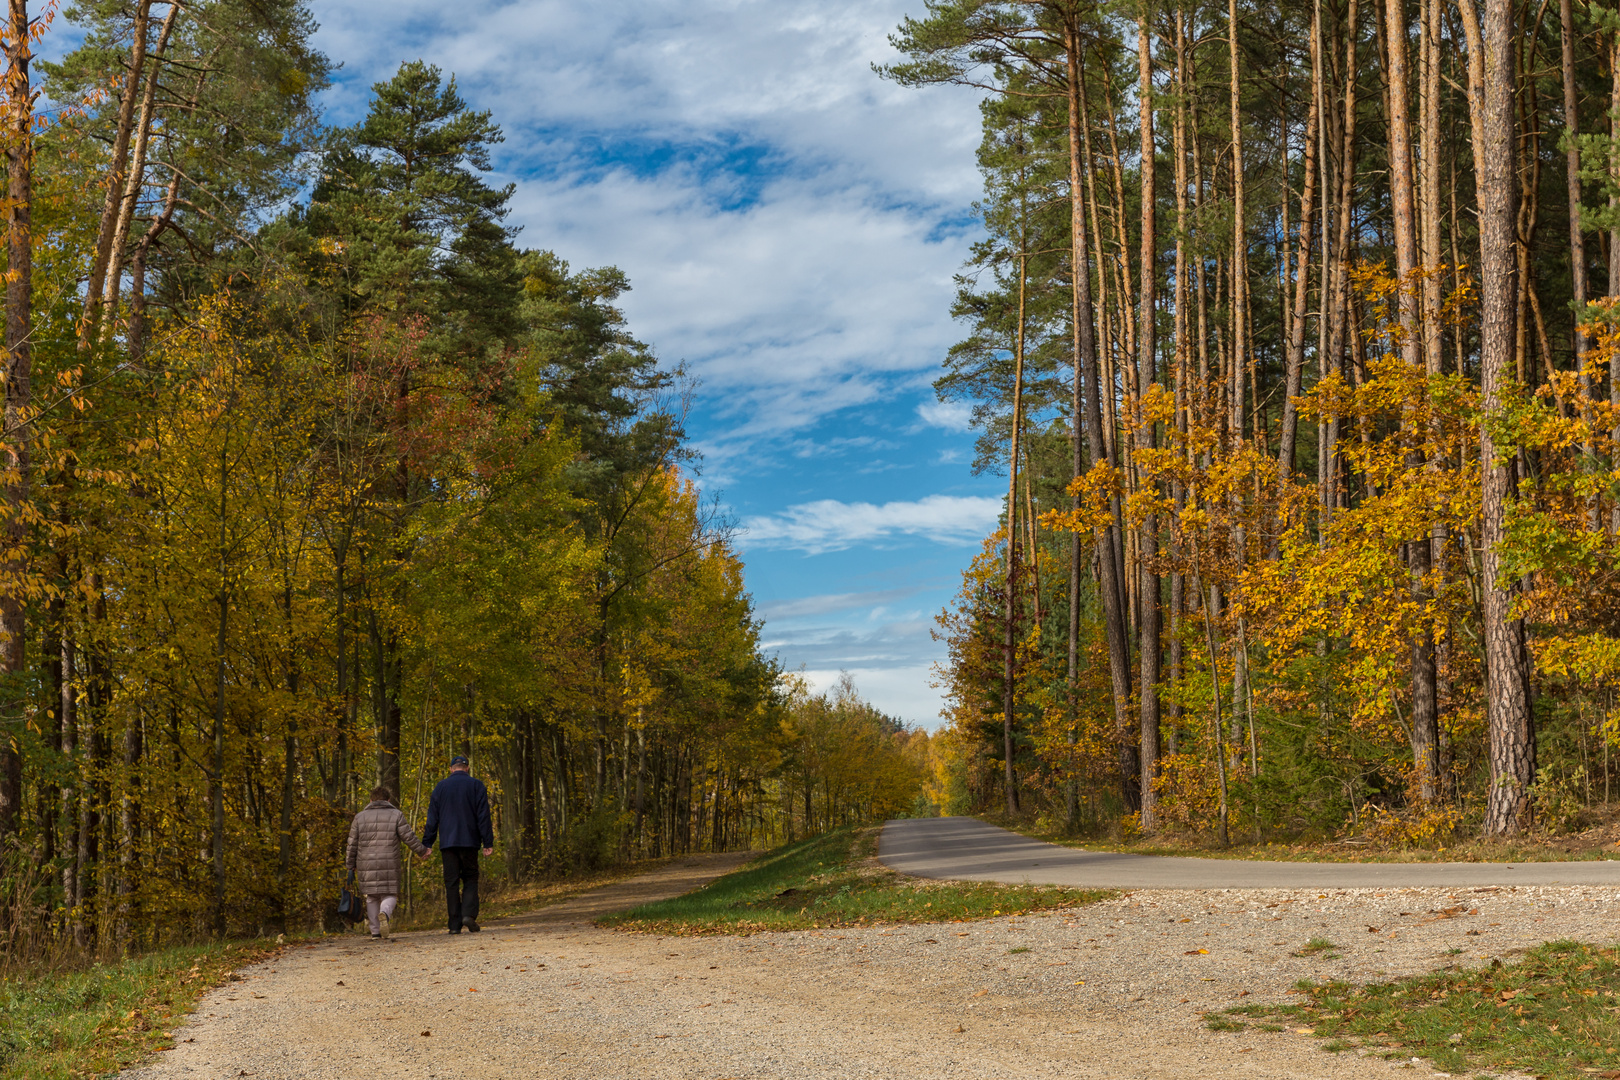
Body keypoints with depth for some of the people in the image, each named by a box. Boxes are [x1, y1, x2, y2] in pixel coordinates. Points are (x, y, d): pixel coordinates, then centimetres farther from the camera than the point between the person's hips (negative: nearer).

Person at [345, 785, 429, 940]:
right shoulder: (396, 815, 2)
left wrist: (350, 865, 16)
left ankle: (375, 931, 9)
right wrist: (422, 850, 12)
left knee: (371, 897, 12)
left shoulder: (360, 817, 7)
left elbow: (352, 844, 7)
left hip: (366, 865, 2)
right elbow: (409, 838, -1)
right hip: (389, 866, -2)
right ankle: (385, 914, -25)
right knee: (389, 895, 6)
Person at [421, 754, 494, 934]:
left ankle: (455, 923, -2)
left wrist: (427, 844, 9)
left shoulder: (440, 787, 8)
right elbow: (483, 816, -1)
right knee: (470, 879, 8)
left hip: (447, 843, 1)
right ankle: (469, 913, -14)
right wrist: (488, 843, 0)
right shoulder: (476, 786, 3)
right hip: (469, 841, -1)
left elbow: (432, 818, 7)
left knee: (451, 882, 3)